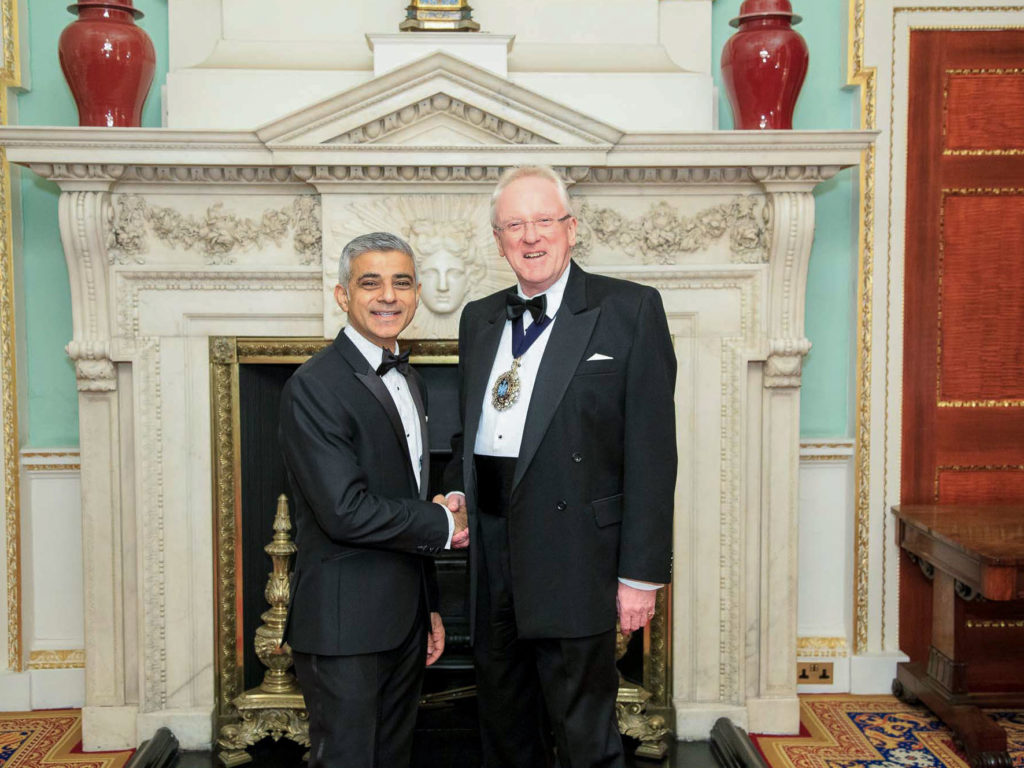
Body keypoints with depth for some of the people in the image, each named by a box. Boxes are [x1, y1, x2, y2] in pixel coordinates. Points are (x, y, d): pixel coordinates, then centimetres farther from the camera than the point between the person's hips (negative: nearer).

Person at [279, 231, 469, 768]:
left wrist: (429, 606, 18)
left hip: (405, 620, 8)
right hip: (345, 623, -8)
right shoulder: (314, 386, -15)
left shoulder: (408, 380, 12)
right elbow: (346, 512, -24)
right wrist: (442, 524, -10)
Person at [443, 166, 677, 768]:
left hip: (574, 557, -5)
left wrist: (641, 572, -12)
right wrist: (457, 490, 1)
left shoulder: (630, 310, -5)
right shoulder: (479, 318, 13)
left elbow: (652, 450, -9)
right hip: (493, 554, 6)